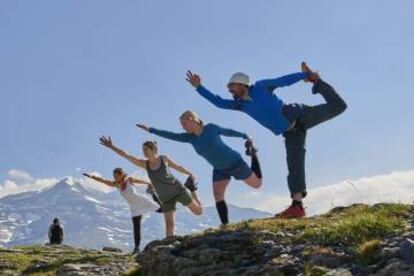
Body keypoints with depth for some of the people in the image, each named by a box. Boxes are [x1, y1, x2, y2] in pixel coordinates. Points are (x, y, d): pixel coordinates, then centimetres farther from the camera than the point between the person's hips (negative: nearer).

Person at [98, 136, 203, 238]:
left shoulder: (164, 158, -8)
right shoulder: (145, 164, -5)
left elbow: (178, 167, 8)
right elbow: (126, 156, -11)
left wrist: (190, 174, 16)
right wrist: (112, 147, -19)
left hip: (178, 190, -1)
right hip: (166, 198, 2)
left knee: (198, 211, 3)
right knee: (169, 224, -6)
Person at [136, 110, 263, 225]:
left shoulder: (211, 128, -17)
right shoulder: (190, 137, -5)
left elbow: (228, 131, -3)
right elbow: (172, 135, -7)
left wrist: (245, 136, 9)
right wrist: (150, 129, -11)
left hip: (235, 163, -4)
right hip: (220, 170, 4)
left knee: (257, 184, 11)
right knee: (218, 196, -12)